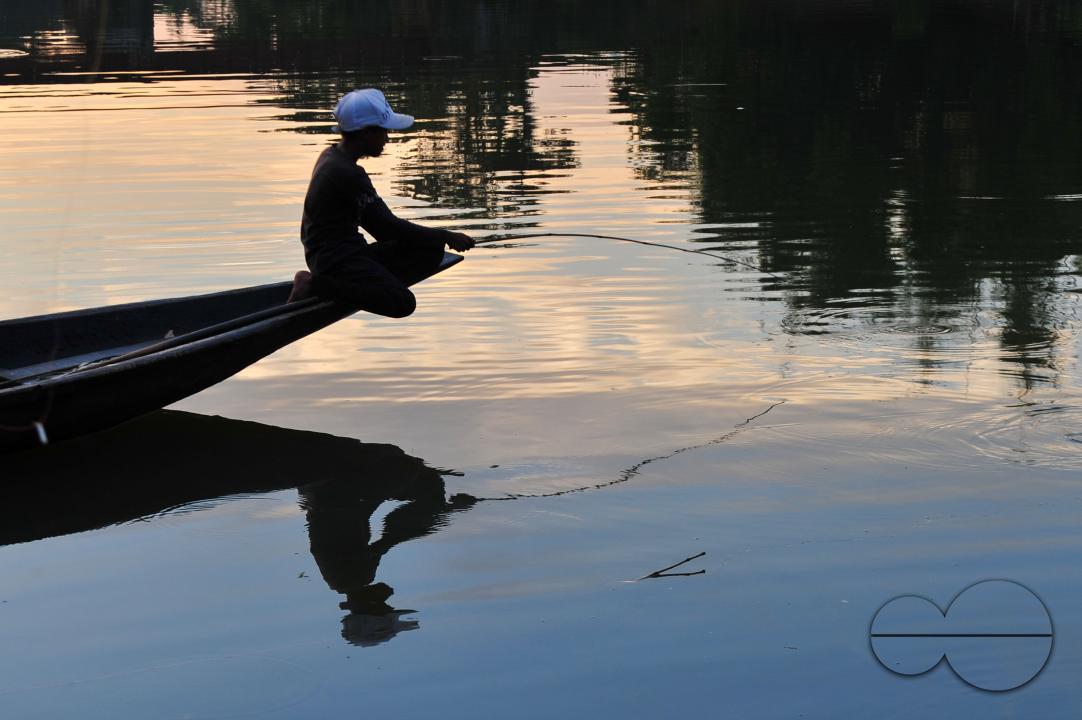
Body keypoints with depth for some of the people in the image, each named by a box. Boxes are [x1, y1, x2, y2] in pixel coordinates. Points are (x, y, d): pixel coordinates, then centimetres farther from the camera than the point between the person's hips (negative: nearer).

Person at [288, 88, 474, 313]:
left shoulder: (332, 156, 13)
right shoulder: (346, 173, -18)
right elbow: (388, 225, -17)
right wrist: (448, 237, -11)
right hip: (336, 258, -10)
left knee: (430, 251, 4)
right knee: (402, 303, -27)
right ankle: (314, 285, -14)